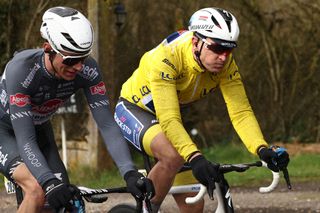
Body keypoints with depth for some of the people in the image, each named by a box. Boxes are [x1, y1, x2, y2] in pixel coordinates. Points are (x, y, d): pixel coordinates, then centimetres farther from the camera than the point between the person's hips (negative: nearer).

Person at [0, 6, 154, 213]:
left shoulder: (88, 70, -26)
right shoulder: (22, 69, -38)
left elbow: (107, 124, -27)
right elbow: (25, 141, -40)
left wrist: (130, 173, -41)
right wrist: (49, 183, -54)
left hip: (38, 128, 5)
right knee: (38, 190, -29)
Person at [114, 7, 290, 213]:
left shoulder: (225, 63, -21)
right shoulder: (166, 57, -37)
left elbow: (241, 112, -26)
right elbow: (168, 119, -44)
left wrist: (262, 149, -43)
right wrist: (195, 157, -57)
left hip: (174, 115, 6)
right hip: (133, 110, -6)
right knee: (173, 157, -37)